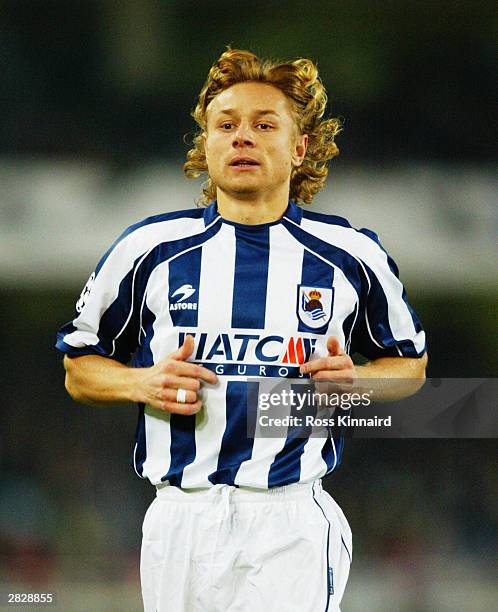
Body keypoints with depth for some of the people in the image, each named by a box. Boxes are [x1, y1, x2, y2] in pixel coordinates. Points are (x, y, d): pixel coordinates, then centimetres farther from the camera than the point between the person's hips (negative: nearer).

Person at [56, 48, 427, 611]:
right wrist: (144, 383, -7)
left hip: (295, 526, -1)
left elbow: (410, 363, 19)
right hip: (181, 520, 1)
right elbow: (79, 369, 14)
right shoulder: (149, 249, 6)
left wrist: (354, 380, -3)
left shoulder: (350, 256, 6)